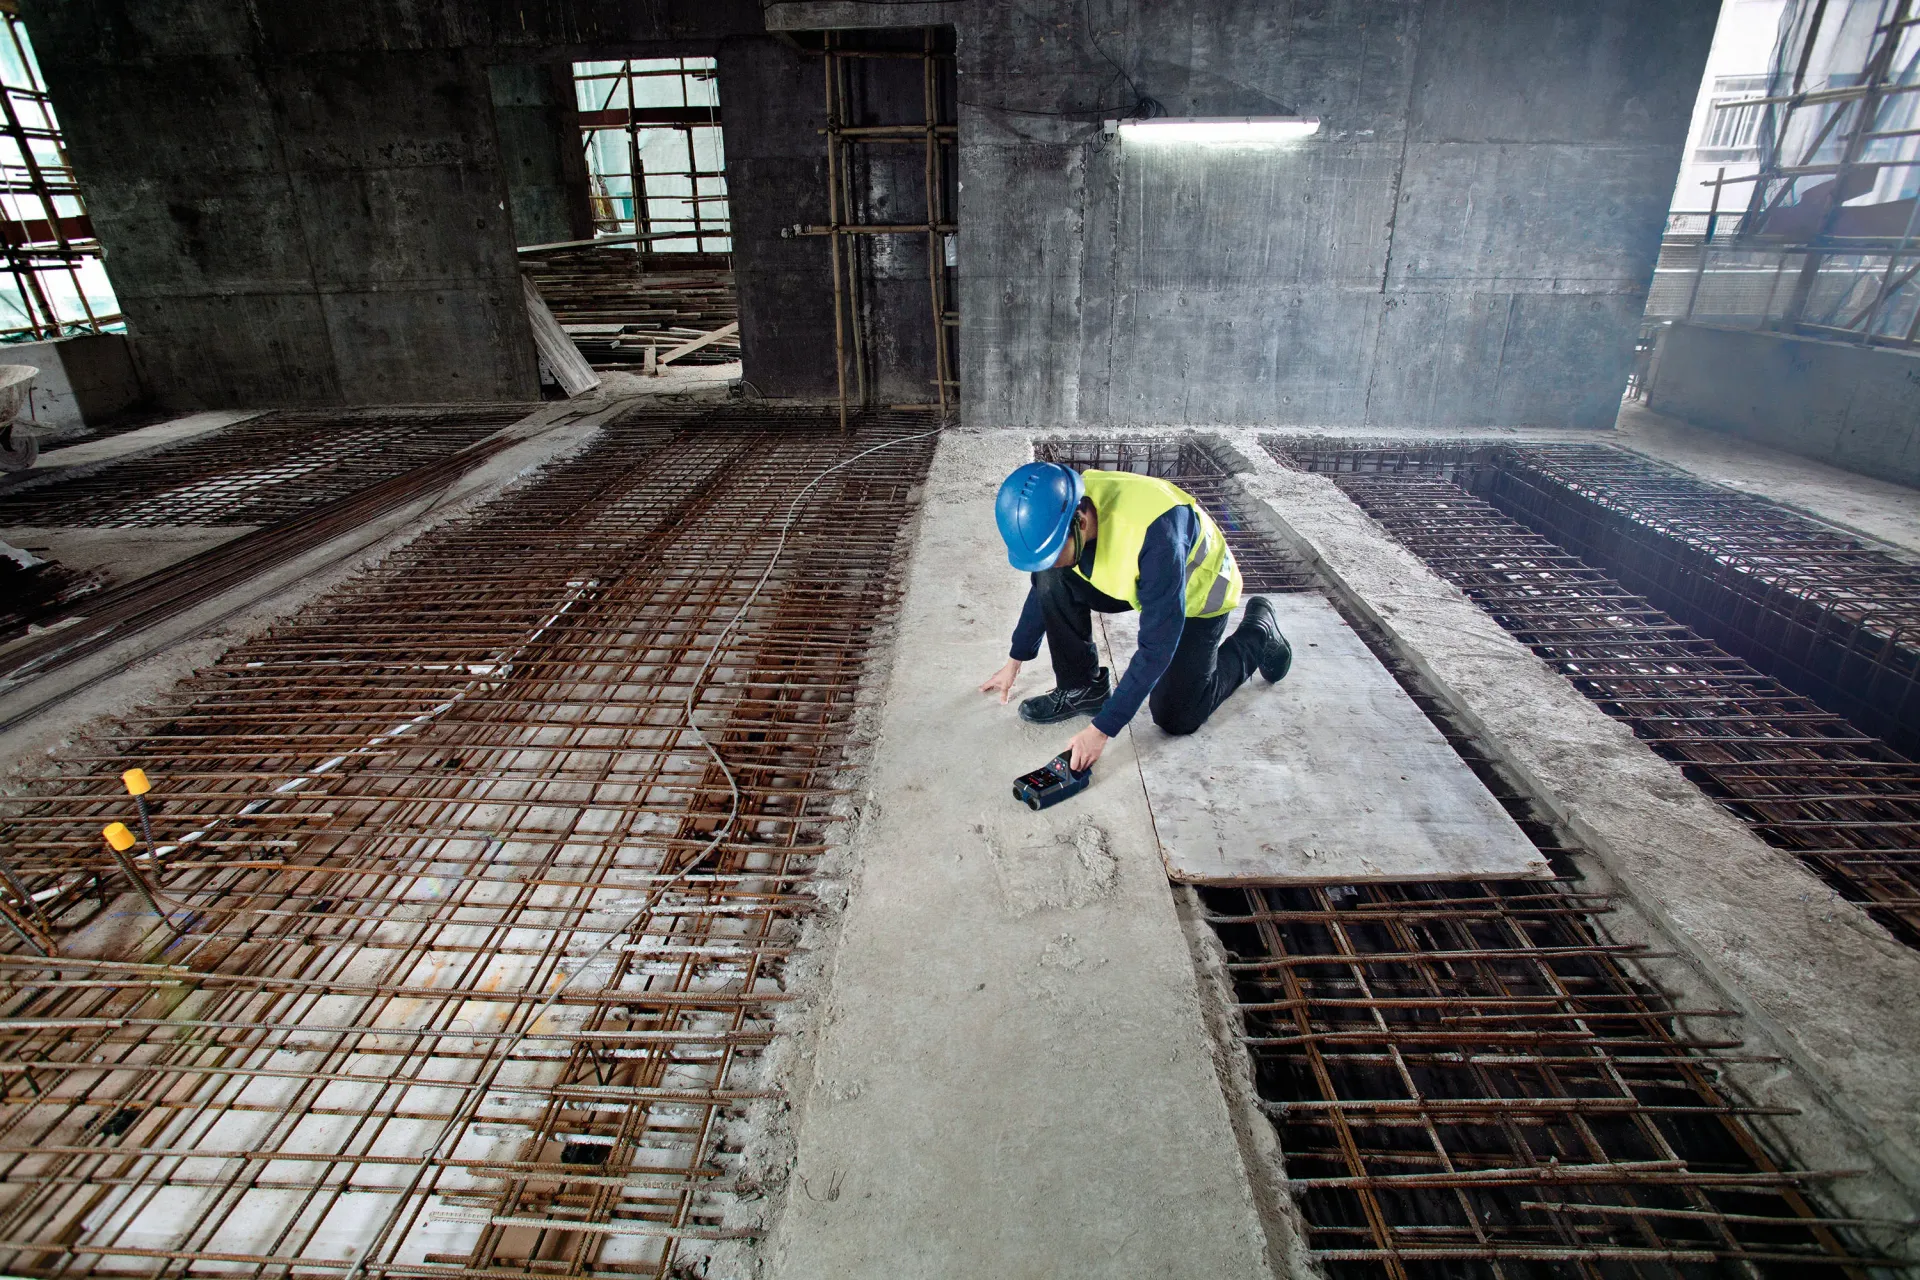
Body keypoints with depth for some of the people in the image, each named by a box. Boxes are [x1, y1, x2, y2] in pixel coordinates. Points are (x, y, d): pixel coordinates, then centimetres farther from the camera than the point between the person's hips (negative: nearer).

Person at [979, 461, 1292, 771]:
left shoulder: (1155, 533, -44)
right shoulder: (1059, 508, -23)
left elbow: (1157, 646, -37)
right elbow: (1043, 588, -1)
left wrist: (1101, 729, -34)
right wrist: (1014, 661, 5)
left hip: (1198, 587, -5)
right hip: (1135, 578, 5)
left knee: (1175, 717, -3)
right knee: (1053, 582, -21)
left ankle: (1258, 633, 18)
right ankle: (1082, 687, -3)